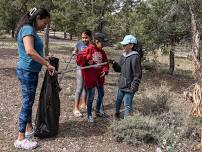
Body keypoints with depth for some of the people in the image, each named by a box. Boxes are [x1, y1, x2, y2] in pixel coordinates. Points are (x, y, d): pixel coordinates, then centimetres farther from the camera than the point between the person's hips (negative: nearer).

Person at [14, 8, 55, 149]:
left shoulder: (31, 30, 13)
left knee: (29, 101, 18)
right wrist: (47, 64, -28)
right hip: (27, 71, -10)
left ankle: (29, 128, 32)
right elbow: (29, 51, -32)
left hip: (31, 71, 10)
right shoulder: (28, 29, -17)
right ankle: (21, 139, 5)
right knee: (27, 102, -4)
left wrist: (44, 59, 4)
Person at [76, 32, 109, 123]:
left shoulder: (102, 52, 7)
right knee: (90, 97, 4)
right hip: (90, 77, -7)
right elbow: (79, 59, -17)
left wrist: (105, 70, -5)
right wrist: (87, 61, -29)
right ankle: (89, 115, 21)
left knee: (101, 95, 19)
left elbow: (105, 63, 11)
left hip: (99, 77, 7)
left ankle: (98, 111, 40)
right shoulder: (89, 49, -13)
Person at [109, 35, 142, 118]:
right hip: (121, 85, 9)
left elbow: (137, 75, -18)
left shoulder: (135, 57, -19)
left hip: (129, 87, -9)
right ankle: (117, 113, 48)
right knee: (118, 101, 25)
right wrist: (114, 63, -4)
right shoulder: (123, 56, 7)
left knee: (127, 105, 0)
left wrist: (134, 87, -20)